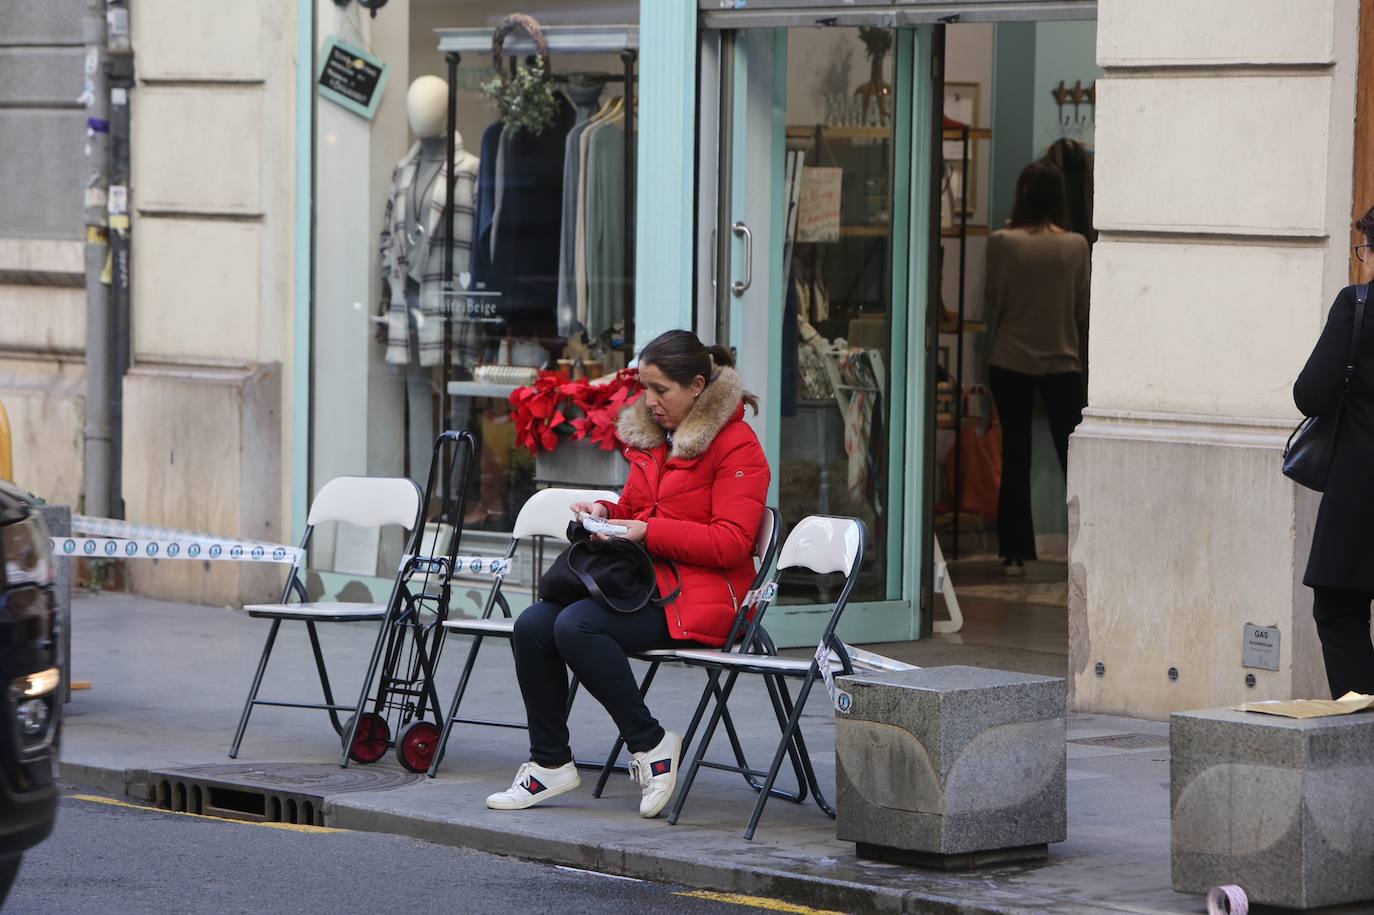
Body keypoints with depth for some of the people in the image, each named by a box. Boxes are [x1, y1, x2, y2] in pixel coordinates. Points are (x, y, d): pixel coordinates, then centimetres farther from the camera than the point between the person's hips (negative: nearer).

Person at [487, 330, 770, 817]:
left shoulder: (736, 445, -9)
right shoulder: (652, 436, 16)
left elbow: (730, 543, -16)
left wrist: (646, 531, -19)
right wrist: (605, 513, 5)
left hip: (701, 596, -8)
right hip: (642, 581, 8)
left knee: (576, 626, -29)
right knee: (532, 626, -13)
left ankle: (649, 744, -16)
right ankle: (549, 762, -5)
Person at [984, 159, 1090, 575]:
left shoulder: (1002, 242, -10)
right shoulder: (1075, 246, -7)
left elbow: (994, 300, 0)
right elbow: (1083, 310, 1)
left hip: (1010, 362, 0)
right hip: (1062, 363, 0)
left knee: (1015, 457, 7)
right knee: (1073, 458, 5)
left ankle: (1015, 553, 7)